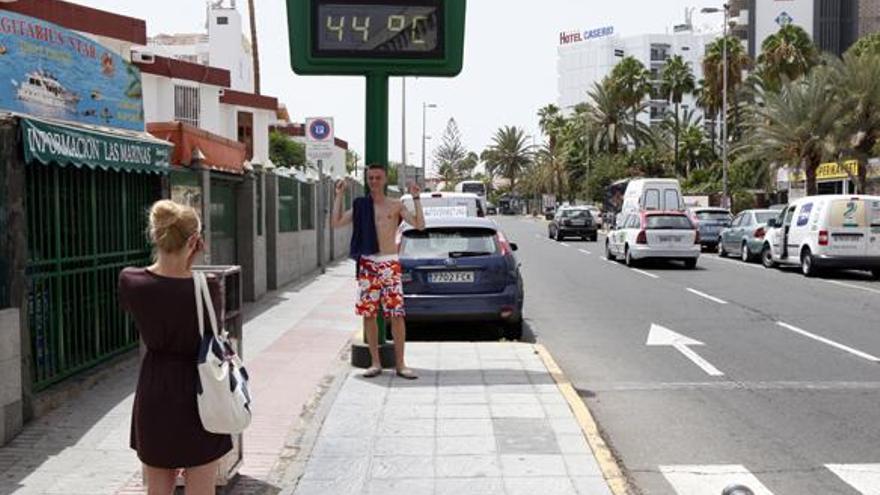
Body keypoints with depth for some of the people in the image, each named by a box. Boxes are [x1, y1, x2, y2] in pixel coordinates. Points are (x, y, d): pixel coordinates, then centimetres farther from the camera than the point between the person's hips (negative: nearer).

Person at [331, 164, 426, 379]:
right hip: (367, 264, 2)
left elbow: (420, 225, -5)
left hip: (390, 264, -2)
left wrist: (416, 198, -10)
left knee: (397, 315, -6)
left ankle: (400, 364, 3)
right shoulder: (360, 205, 10)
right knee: (368, 314, 4)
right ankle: (375, 362, 15)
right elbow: (336, 223, 1)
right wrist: (339, 195, 1)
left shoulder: (396, 206, 4)